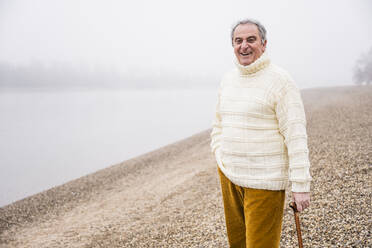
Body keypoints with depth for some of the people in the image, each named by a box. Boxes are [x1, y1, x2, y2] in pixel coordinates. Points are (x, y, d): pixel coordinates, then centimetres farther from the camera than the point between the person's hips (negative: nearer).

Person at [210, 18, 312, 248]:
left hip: (265, 180, -7)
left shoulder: (280, 81, -11)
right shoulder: (228, 80, 10)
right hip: (229, 175, 7)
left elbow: (296, 135, -15)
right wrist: (220, 158, 12)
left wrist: (301, 185, -18)